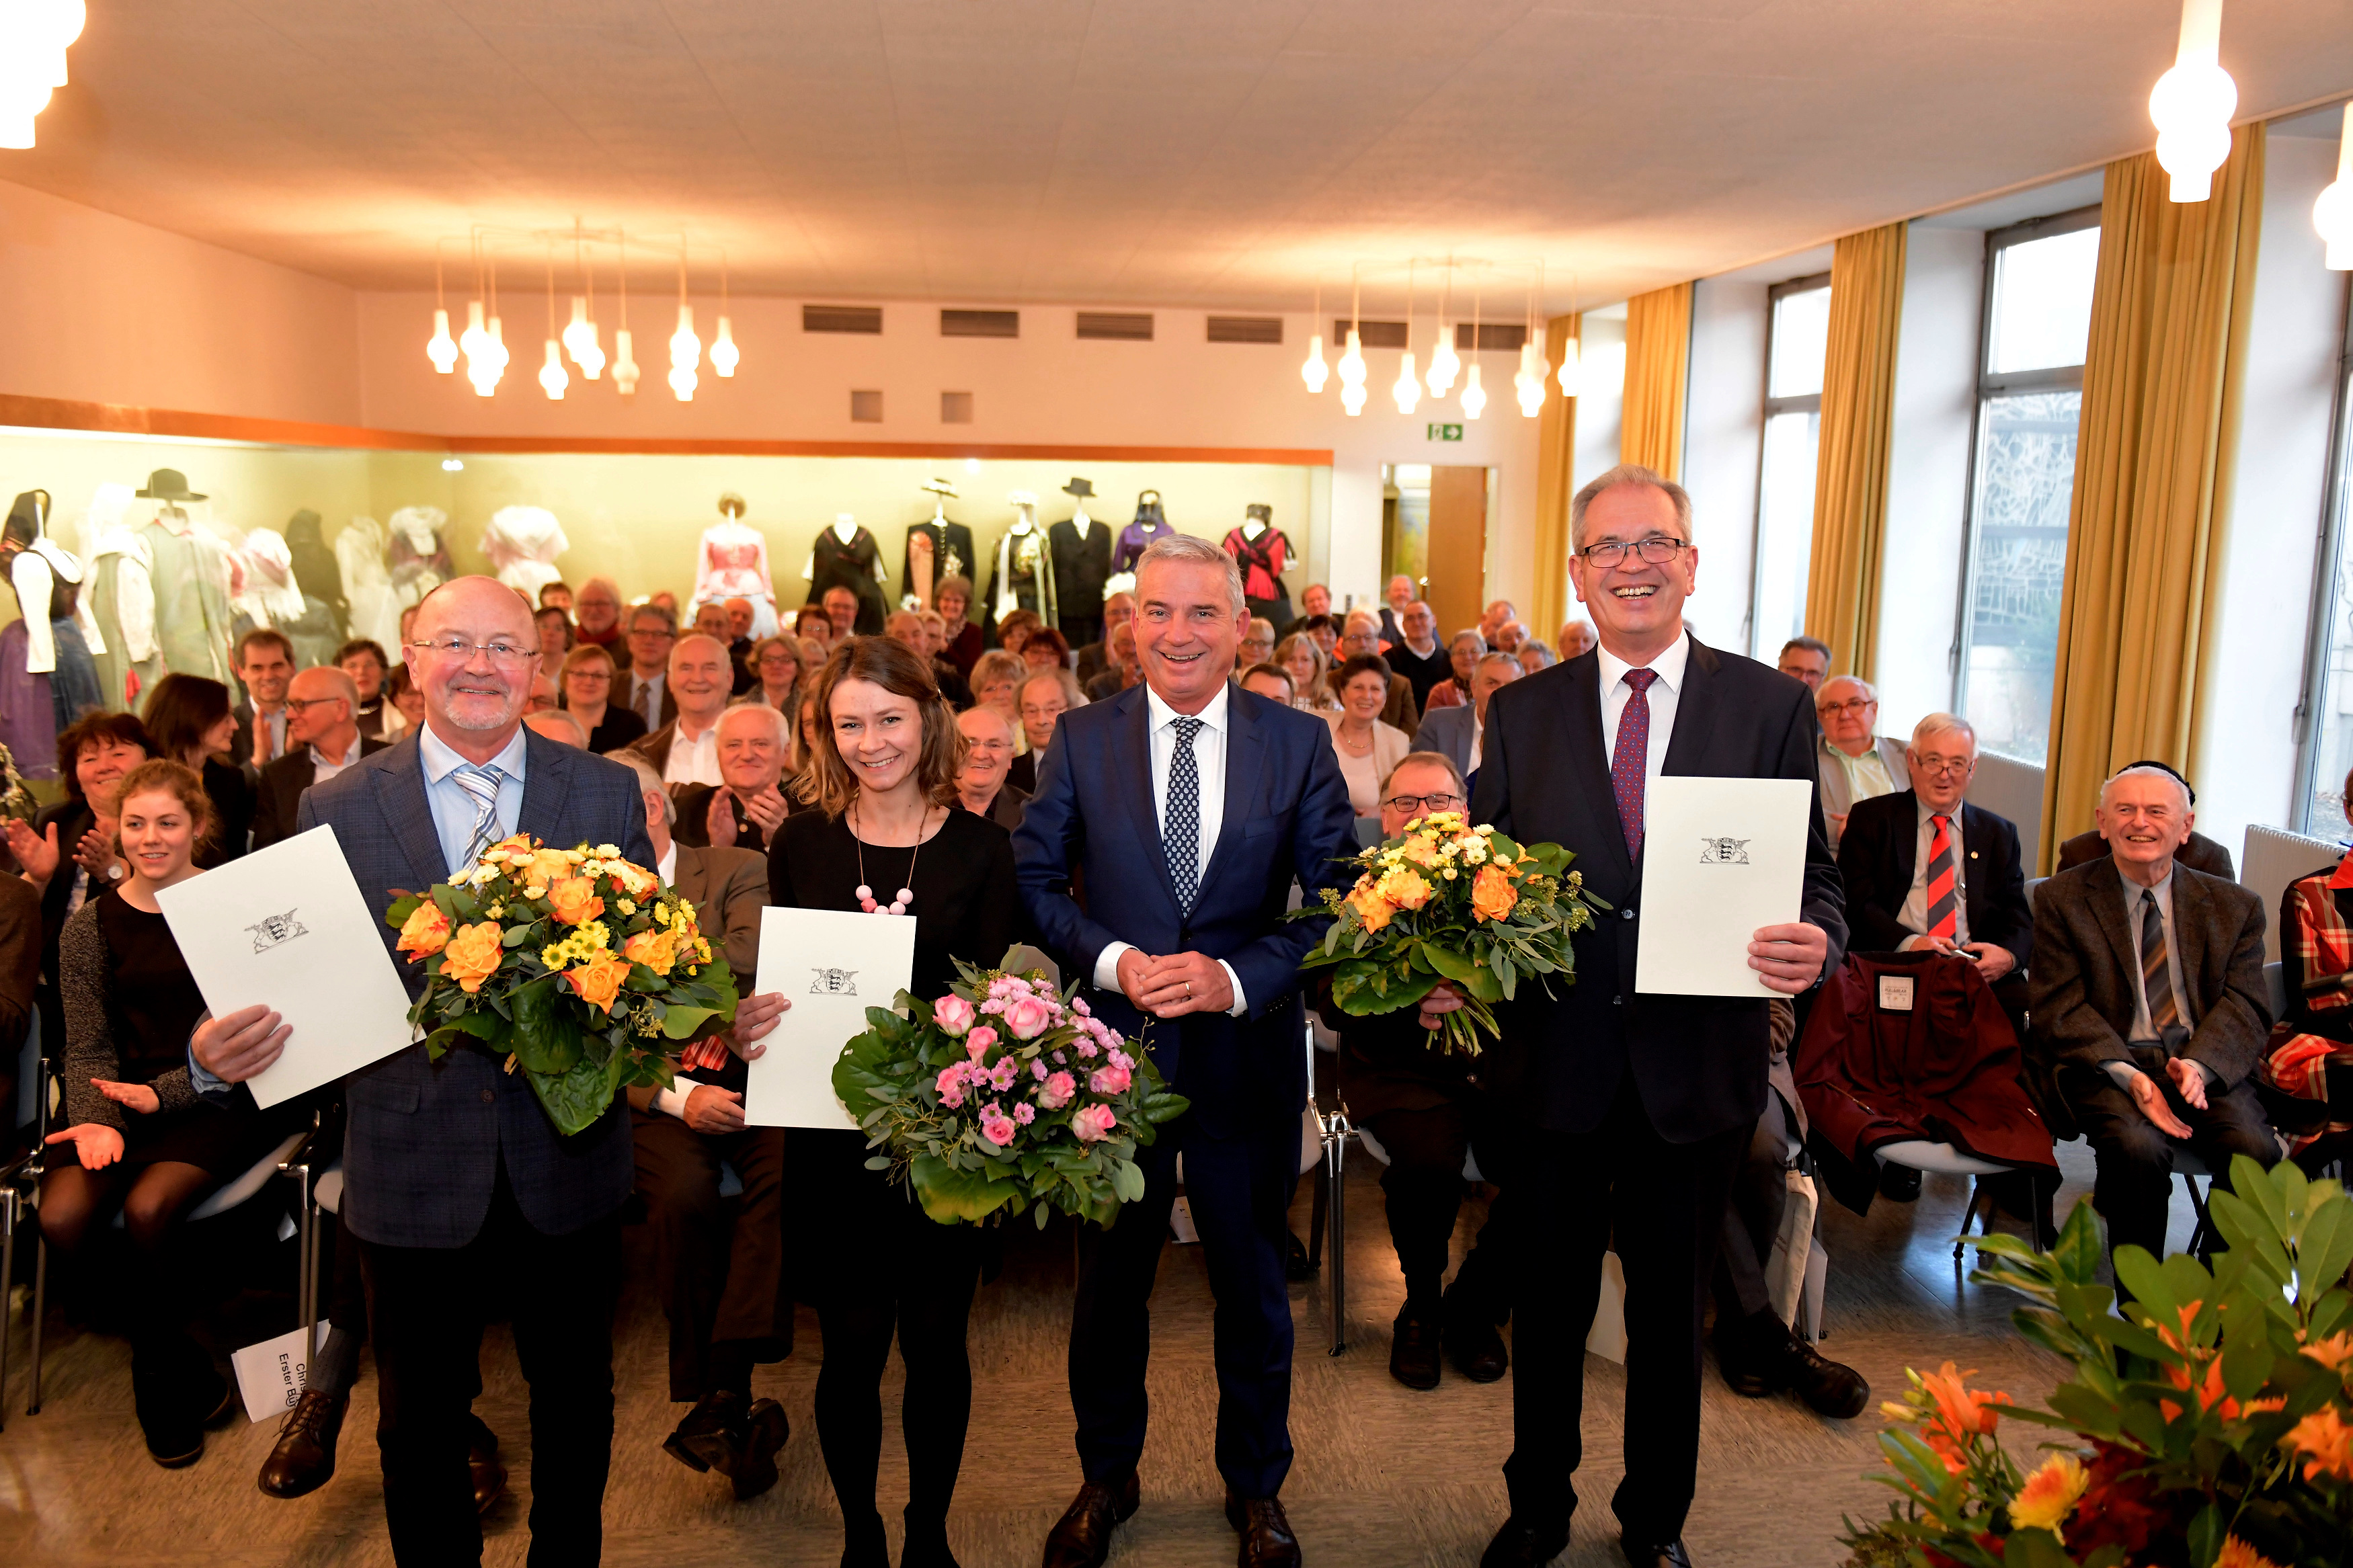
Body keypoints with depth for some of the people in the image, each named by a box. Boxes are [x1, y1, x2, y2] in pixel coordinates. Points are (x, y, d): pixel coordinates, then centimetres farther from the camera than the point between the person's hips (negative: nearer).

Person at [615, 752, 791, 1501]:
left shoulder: (738, 871, 10)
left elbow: (752, 960, -11)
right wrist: (677, 1096, -12)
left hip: (750, 1073, 0)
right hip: (652, 1094, 1)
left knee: (788, 1165, -31)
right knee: (684, 1192, -30)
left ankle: (725, 1390, -31)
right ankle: (725, 1405, -16)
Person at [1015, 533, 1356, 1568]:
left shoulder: (1298, 743, -4)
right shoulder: (1083, 738, -2)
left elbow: (1338, 898, -5)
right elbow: (1034, 878, -1)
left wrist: (1237, 976, -18)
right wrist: (1112, 960, -17)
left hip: (1248, 1050, 0)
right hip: (1114, 1047, 1)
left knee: (1253, 1283, 16)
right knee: (1109, 1279, 16)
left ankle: (1255, 1485, 38)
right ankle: (1106, 1475, 39)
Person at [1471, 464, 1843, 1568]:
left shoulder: (1771, 706, -1)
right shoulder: (1522, 712, 2)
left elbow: (1814, 874, -1)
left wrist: (1815, 940, -22)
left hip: (1696, 1070, 0)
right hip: (1556, 1064, 1)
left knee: (1671, 1310, 17)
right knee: (1547, 1303, 16)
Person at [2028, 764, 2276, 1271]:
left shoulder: (2236, 907, 13)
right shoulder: (2061, 899, 7)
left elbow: (2245, 1006, 3)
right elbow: (2060, 1006, -2)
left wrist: (2198, 1066, -19)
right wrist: (2127, 1074, -18)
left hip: (2205, 1064, 2)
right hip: (2108, 1063, -2)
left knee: (2255, 1151, -27)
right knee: (2138, 1147, -32)